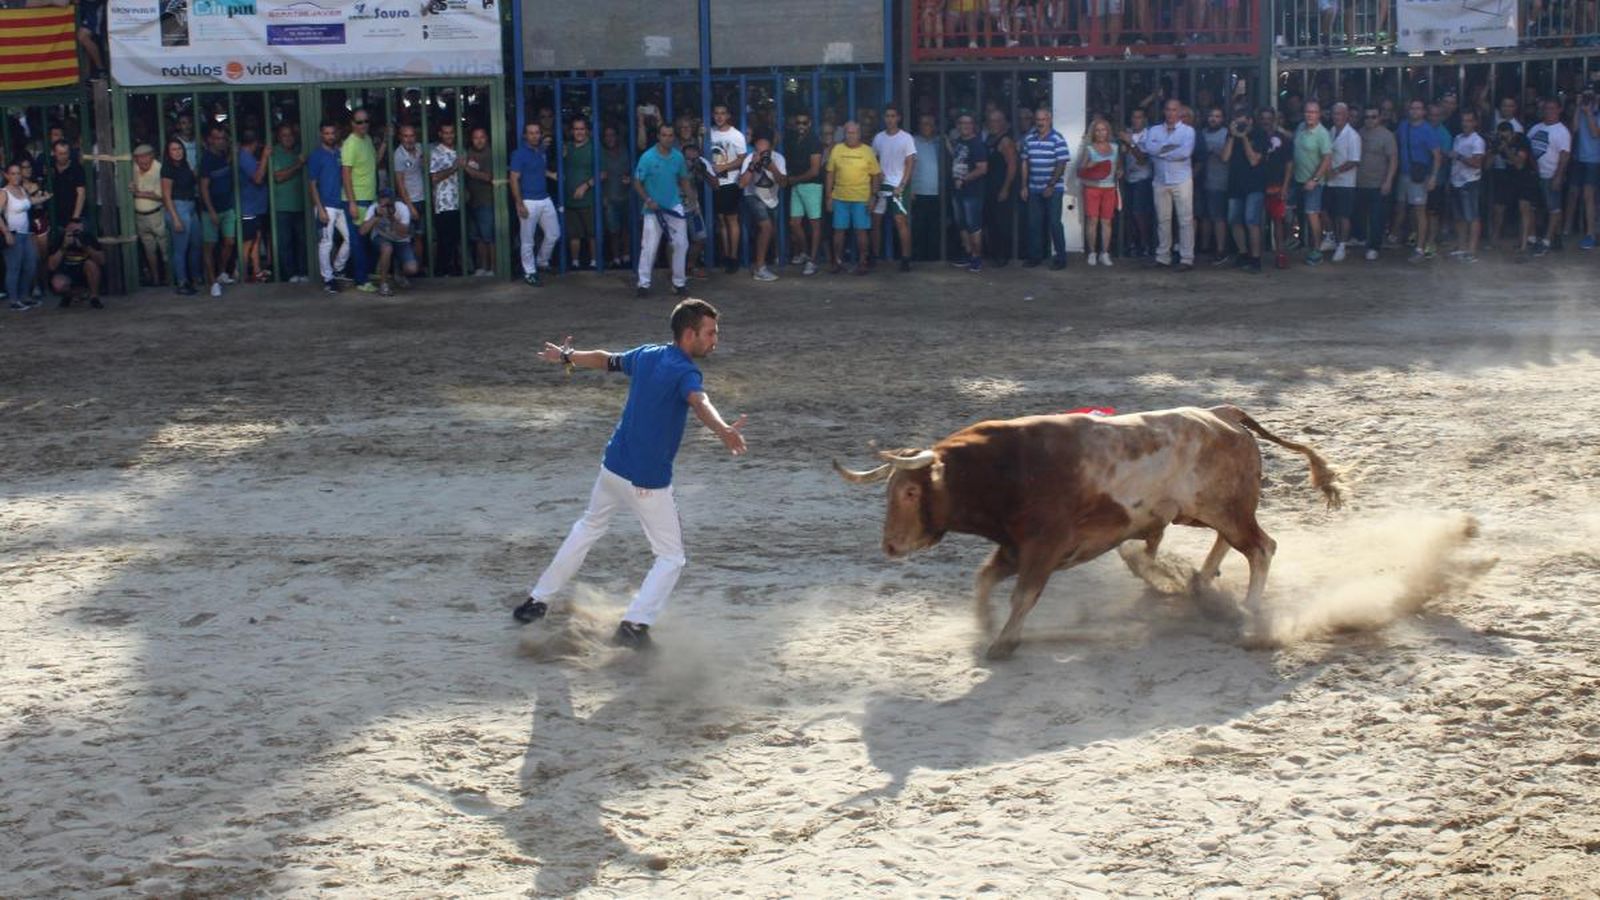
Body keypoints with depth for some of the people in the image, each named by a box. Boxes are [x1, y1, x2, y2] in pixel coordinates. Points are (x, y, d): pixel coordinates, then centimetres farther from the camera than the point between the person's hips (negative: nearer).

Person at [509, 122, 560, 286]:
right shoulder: (520, 154, -10)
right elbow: (514, 180, -13)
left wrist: (552, 175, 8)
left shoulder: (542, 151, 10)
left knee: (554, 234, 11)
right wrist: (519, 204, -17)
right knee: (527, 240, 0)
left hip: (545, 200, 7)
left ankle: (542, 262, 31)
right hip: (529, 202, -7)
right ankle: (529, 272, 10)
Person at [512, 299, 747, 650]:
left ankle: (538, 601, 34)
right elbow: (698, 401, -41)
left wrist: (567, 357, 43)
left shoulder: (645, 355, 5)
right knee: (671, 558, 6)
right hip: (649, 482, -7)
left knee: (588, 528, 29)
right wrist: (723, 431, -61)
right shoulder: (685, 372, -18)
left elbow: (603, 359, 23)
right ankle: (634, 625, -10)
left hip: (612, 467, 7)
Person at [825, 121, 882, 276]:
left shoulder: (867, 151, 1)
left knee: (861, 230, 1)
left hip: (861, 198, -2)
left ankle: (862, 262, 10)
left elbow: (875, 175, 3)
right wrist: (829, 197, 4)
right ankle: (838, 262, 15)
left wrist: (873, 197, -2)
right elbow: (830, 174, 7)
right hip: (840, 198, 2)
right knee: (839, 230, 4)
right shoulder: (837, 150, 5)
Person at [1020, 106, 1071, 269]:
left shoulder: (1057, 139, -8)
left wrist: (1051, 186, -14)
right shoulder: (1029, 139, 7)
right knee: (1034, 223, 7)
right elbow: (1025, 163, 11)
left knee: (1054, 223, -4)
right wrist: (1024, 186, 7)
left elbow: (1061, 165, -10)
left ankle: (1060, 258, 2)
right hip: (1034, 189, 5)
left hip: (1053, 188, -5)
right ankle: (1035, 256, 17)